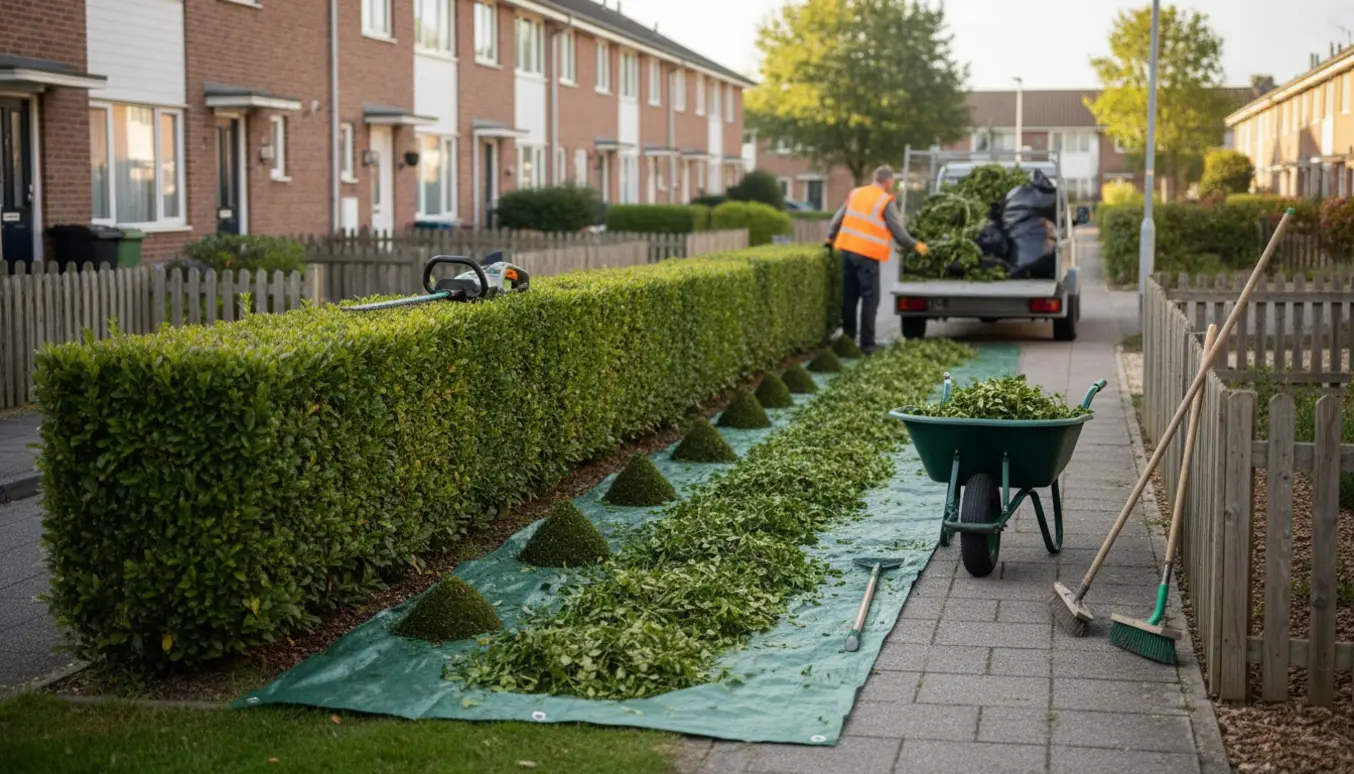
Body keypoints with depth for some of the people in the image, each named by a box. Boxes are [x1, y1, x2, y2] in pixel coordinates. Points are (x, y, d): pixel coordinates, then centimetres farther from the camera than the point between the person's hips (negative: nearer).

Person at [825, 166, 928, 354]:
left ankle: (847, 338, 18)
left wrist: (831, 237, 31)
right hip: (868, 254, -6)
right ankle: (867, 344, -2)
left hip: (848, 249, 6)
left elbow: (838, 218, 16)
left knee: (849, 296, 14)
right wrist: (915, 245, 8)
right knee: (870, 299, 0)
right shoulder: (886, 201, -7)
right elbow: (898, 231, -6)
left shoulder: (855, 194, 11)